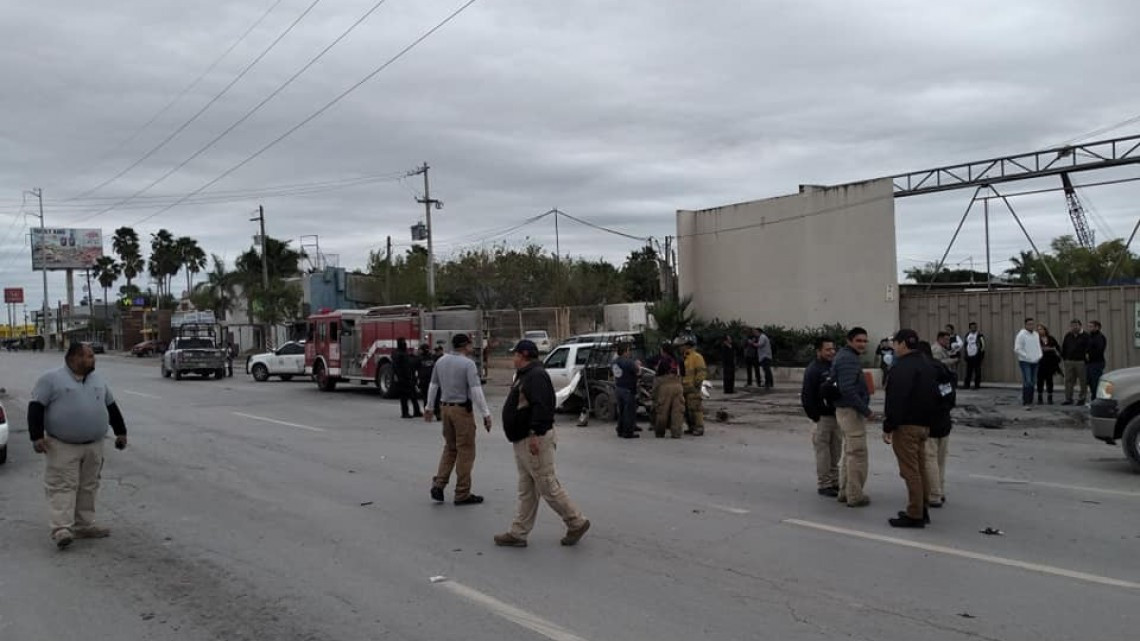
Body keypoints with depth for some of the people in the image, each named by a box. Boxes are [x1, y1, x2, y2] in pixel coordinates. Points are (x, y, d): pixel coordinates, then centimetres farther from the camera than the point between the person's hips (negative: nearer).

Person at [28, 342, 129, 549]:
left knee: (88, 486, 9)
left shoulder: (98, 380, 12)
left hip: (94, 446, 6)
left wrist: (120, 431, 19)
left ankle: (84, 526, 17)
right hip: (62, 447, -6)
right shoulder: (51, 379, -5)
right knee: (63, 486, -8)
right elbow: (36, 407, -8)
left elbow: (111, 407, 20)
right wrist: (37, 436, -16)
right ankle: (62, 528, -9)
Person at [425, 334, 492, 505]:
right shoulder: (468, 364, -13)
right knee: (465, 452, 2)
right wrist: (486, 414, -17)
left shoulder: (441, 361, 7)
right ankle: (462, 494, 8)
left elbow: (433, 386, 15)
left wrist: (429, 407, 25)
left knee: (450, 448, 20)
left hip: (445, 408, 7)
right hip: (462, 409, -7)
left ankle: (438, 485, 10)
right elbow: (476, 391, -20)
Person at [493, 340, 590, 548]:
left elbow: (541, 407, -27)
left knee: (548, 487, -4)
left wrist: (536, 434, -31)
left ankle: (577, 523, 9)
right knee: (526, 491, 12)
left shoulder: (536, 375, -16)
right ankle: (518, 533, 17)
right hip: (523, 442, 11)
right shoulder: (525, 375, 18)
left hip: (535, 440, -11)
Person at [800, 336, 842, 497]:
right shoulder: (813, 370, -10)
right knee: (823, 452, -1)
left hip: (837, 415, 6)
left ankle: (834, 482, 23)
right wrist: (815, 417, -13)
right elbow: (806, 397, -12)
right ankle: (823, 484, 7)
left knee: (836, 452, 13)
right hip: (822, 417, -6)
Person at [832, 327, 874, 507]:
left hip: (844, 410, 11)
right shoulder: (848, 359, -18)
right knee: (858, 454, -4)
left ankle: (845, 491, 26)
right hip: (852, 411, -11)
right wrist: (866, 410, -21)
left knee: (850, 452, 18)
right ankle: (855, 496, 2)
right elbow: (847, 389, -26)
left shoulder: (844, 356, 15)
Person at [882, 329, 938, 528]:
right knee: (920, 469, 16)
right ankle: (922, 510, 23)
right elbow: (933, 397, 19)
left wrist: (888, 427, -17)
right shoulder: (927, 365, 14)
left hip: (906, 426, -10)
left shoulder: (902, 368, -18)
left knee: (910, 471, -6)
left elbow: (896, 400, -22)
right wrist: (928, 422, 23)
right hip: (924, 425, 10)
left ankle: (915, 515, -3)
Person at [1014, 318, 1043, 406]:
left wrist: (1039, 356, 5)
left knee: (1033, 382, 7)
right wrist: (1027, 357, -16)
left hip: (1035, 362, 7)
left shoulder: (1036, 334, 12)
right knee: (1027, 382, -13)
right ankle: (1025, 401, -8)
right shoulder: (1021, 335, -9)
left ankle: (1030, 400, 14)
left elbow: (1038, 346, 22)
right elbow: (1017, 349, -12)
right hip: (1025, 362, -7)